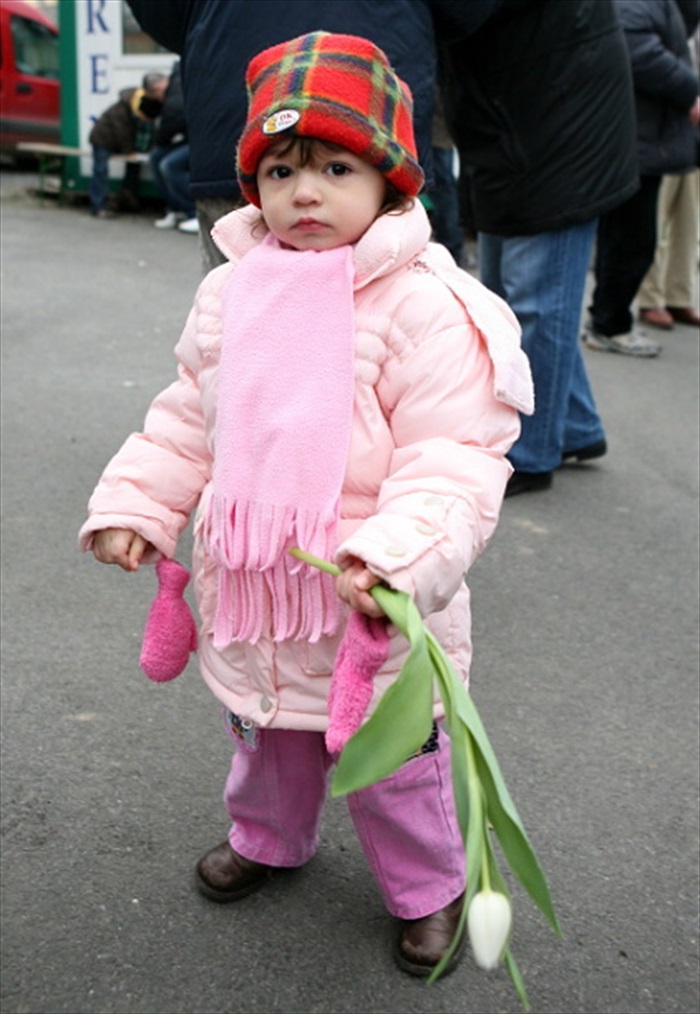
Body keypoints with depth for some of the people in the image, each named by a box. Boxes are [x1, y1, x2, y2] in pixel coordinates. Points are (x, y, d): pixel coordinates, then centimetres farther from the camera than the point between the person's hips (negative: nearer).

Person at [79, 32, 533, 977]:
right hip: (251, 593, 6)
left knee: (392, 762, 13)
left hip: (372, 611, -5)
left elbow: (453, 457, -21)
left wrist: (402, 556, -34)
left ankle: (427, 890, 40)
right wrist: (133, 505, 6)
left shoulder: (427, 304, -18)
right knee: (266, 739, 28)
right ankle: (267, 837, 56)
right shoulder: (230, 293, 1)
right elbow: (188, 420, 12)